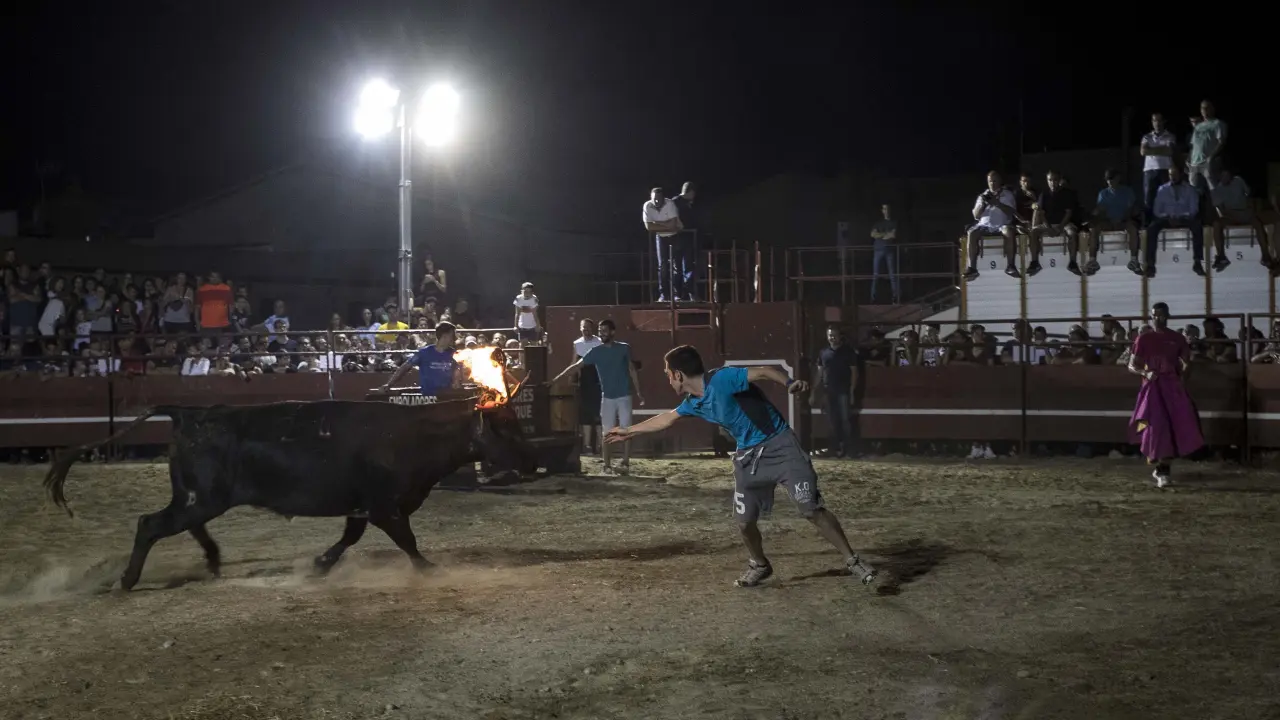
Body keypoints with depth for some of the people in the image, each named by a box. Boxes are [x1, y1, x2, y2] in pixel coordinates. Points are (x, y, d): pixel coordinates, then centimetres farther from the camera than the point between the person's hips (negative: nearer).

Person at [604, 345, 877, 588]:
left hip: (779, 446, -7)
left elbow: (764, 371, -28)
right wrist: (629, 432, 36)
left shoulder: (721, 379, -20)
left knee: (812, 509, -12)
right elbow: (666, 419, 25)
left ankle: (853, 561, -4)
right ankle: (759, 565, 31)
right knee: (744, 521, 4)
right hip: (748, 456, 7)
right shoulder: (694, 402, 7)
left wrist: (789, 383, -49)